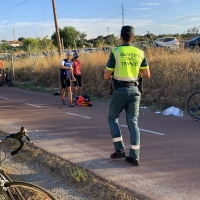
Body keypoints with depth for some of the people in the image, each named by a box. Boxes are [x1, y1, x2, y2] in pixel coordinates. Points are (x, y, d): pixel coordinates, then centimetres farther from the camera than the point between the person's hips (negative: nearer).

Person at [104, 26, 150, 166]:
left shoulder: (116, 52, -7)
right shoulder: (140, 53, 4)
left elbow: (106, 76, -5)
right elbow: (147, 75, 9)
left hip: (119, 90, -3)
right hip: (134, 90, 4)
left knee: (113, 118, 15)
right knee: (133, 122, 7)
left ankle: (120, 150, 9)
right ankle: (134, 156, 5)